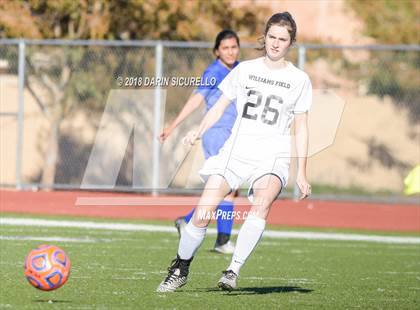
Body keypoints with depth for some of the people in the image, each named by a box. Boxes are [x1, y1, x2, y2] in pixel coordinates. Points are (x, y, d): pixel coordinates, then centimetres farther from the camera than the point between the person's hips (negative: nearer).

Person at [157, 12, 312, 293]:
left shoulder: (299, 80, 7)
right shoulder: (245, 69, 11)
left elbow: (302, 128, 8)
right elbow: (220, 105, 15)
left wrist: (302, 174, 3)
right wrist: (199, 131, -4)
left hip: (273, 154, -2)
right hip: (237, 150, 2)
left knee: (262, 203, -33)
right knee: (202, 214, -12)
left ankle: (233, 272, -29)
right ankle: (180, 269, 10)